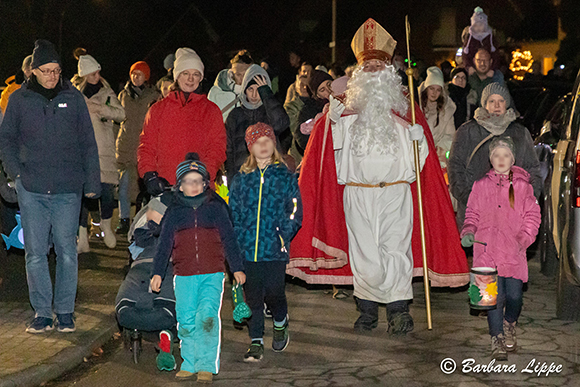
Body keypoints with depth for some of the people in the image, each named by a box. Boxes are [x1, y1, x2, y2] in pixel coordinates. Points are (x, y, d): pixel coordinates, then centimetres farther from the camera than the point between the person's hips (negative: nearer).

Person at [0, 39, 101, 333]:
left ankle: (65, 312, 11)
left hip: (68, 190, 0)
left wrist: (92, 182, 5)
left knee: (66, 251, 0)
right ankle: (42, 312, 10)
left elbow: (88, 143, 9)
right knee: (35, 253, 0)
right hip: (31, 190, 1)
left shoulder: (73, 98, 6)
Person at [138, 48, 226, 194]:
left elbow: (217, 148, 5)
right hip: (163, 187, 1)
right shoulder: (158, 109, 15)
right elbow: (146, 146, 12)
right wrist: (149, 175, -5)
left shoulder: (211, 110, 13)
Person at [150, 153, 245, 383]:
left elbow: (229, 239, 10)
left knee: (207, 317, -13)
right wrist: (157, 273, 7)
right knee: (186, 321, 3)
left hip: (212, 274, -2)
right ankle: (189, 364, 19)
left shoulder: (216, 208, 6)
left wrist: (237, 268, 9)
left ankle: (207, 366, -4)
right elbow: (164, 244, 12)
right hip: (184, 276, 2)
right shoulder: (174, 212, 9)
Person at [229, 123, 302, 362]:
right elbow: (232, 213, 11)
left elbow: (295, 212, 3)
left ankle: (280, 324, 28)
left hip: (275, 249, -2)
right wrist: (236, 239, -1)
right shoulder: (241, 179, 9)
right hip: (248, 249, 2)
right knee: (252, 296, 3)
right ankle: (256, 343, 12)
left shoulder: (285, 177, 4)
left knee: (273, 292, -4)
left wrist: (284, 235, -9)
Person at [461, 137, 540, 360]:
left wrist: (524, 239, -4)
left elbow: (532, 216, 9)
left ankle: (509, 325, 30)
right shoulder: (481, 186, 9)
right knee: (495, 296, -6)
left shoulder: (522, 186, 8)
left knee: (514, 296, -2)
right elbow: (472, 214, 15)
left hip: (514, 251, 0)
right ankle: (497, 340, 7)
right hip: (487, 249, 0)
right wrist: (468, 233, -2)